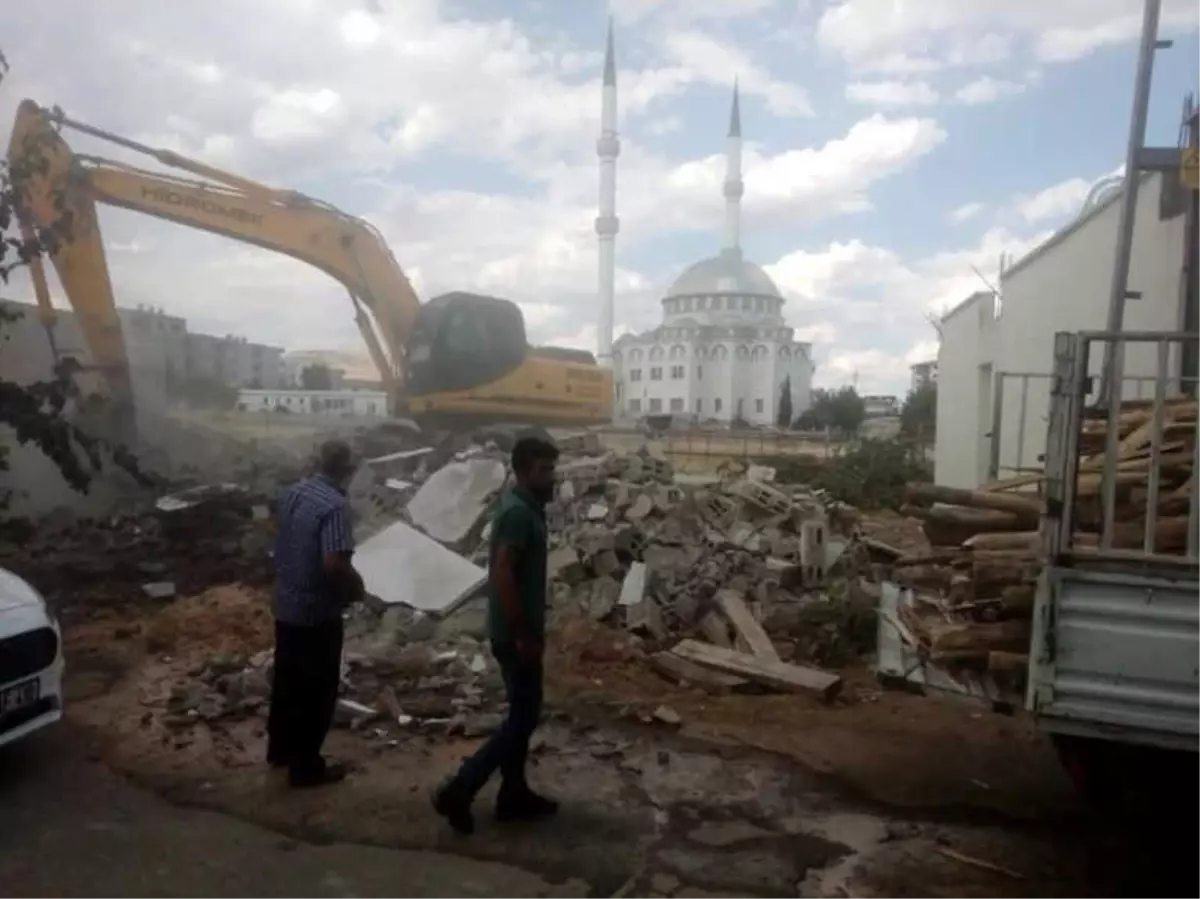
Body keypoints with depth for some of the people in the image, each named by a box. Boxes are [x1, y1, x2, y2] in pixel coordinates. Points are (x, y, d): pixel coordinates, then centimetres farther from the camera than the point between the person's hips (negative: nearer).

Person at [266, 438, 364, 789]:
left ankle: (279, 749, 39)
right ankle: (306, 767, 18)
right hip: (317, 613, -8)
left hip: (285, 605, 8)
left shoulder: (289, 493, 3)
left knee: (286, 679, 22)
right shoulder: (335, 505, -24)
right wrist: (356, 586, -13)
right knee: (316, 690, 7)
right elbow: (335, 564, -32)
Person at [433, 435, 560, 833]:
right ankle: (457, 792, 4)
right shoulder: (519, 512, -21)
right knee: (523, 718, -1)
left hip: (519, 631, 10)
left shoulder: (524, 507, 10)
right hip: (516, 635, -10)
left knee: (522, 714, 17)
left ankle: (514, 795, 28)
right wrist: (525, 636, -23)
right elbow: (502, 577, -28)